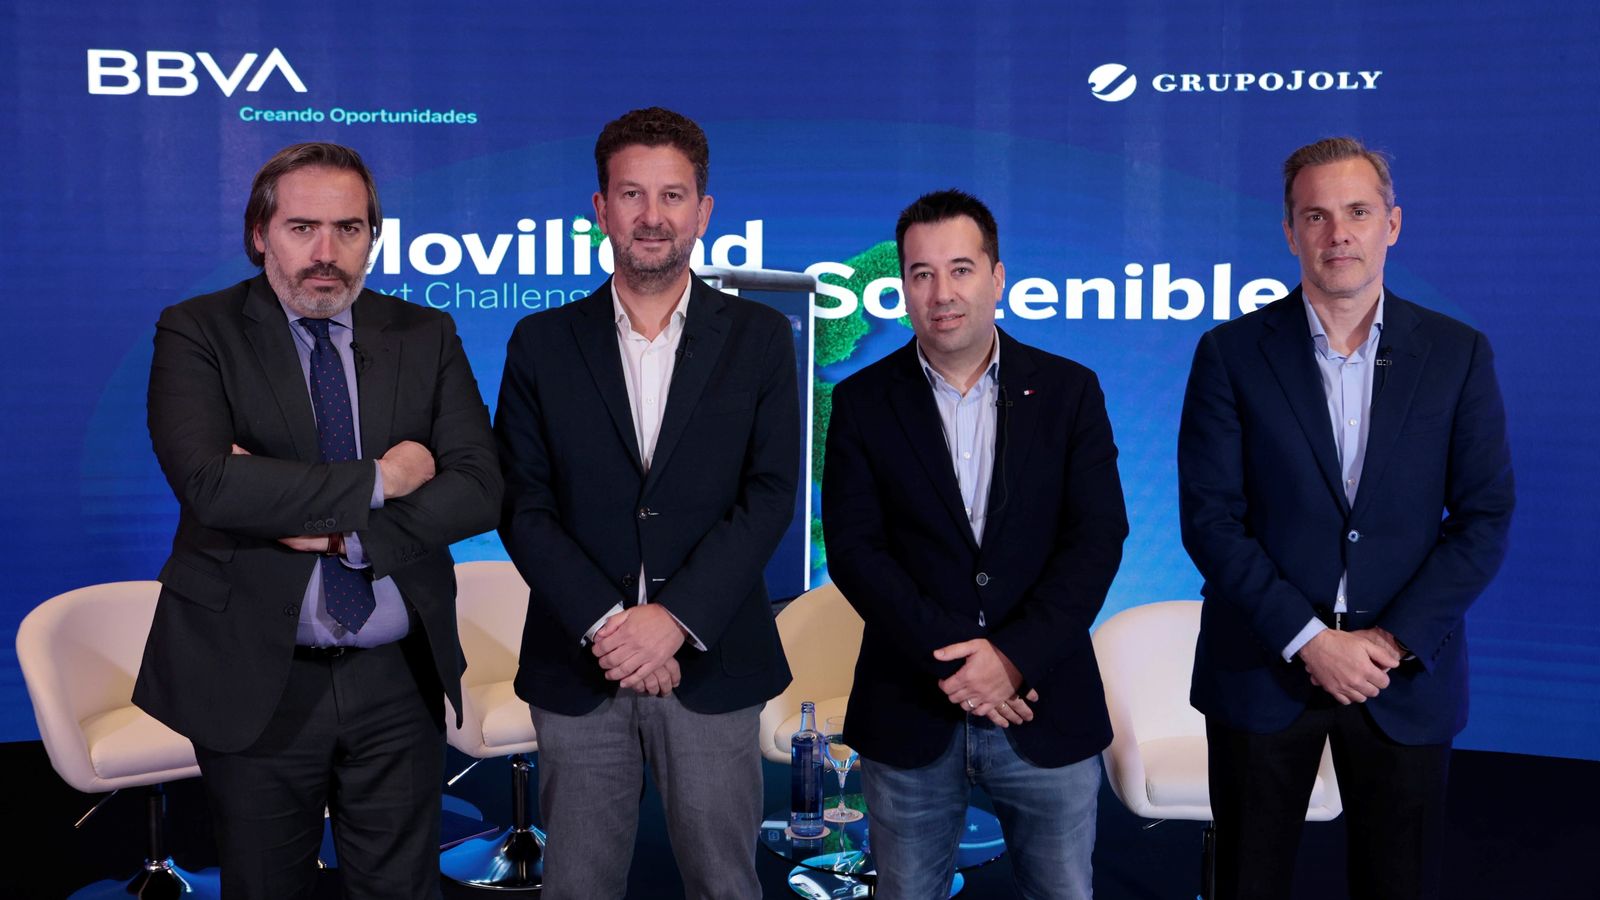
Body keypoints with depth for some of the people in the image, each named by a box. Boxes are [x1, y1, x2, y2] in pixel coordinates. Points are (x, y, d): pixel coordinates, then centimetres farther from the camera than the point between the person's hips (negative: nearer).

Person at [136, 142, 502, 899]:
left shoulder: (426, 337, 3)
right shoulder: (196, 332, -5)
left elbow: (478, 487, -6)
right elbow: (207, 480, -22)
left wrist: (342, 533, -17)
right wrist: (375, 481, -17)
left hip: (399, 683, 2)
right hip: (256, 681, -2)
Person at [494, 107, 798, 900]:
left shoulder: (760, 338, 3)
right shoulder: (542, 343, 5)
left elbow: (770, 496, -4)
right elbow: (523, 506, -1)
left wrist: (675, 617, -15)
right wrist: (605, 625, -13)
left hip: (710, 665, 0)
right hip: (577, 670, 1)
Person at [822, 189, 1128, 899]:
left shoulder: (1069, 391, 2)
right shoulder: (864, 402, 2)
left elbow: (1098, 539, -4)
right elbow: (854, 548, -6)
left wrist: (1014, 655, -16)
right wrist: (953, 659, -15)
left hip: (1046, 713, 0)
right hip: (908, 717, 0)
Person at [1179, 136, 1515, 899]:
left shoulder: (1458, 354, 1)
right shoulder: (1231, 353, -3)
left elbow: (1484, 519, -1)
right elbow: (1210, 519, -8)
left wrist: (1392, 641, -11)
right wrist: (1309, 639, -14)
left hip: (1406, 675, 1)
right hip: (1263, 671, -1)